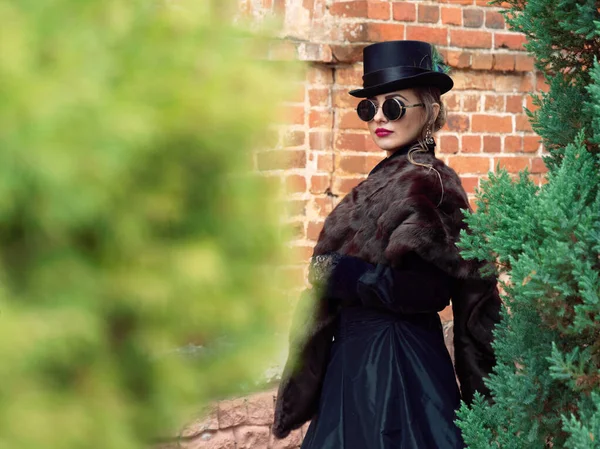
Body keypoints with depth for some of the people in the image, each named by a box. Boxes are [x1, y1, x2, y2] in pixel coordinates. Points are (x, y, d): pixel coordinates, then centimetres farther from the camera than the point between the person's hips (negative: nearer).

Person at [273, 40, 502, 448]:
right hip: (359, 353, 8)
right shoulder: (389, 176, 11)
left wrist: (339, 273, -16)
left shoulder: (425, 182, -15)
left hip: (392, 361, -8)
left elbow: (428, 288, -23)